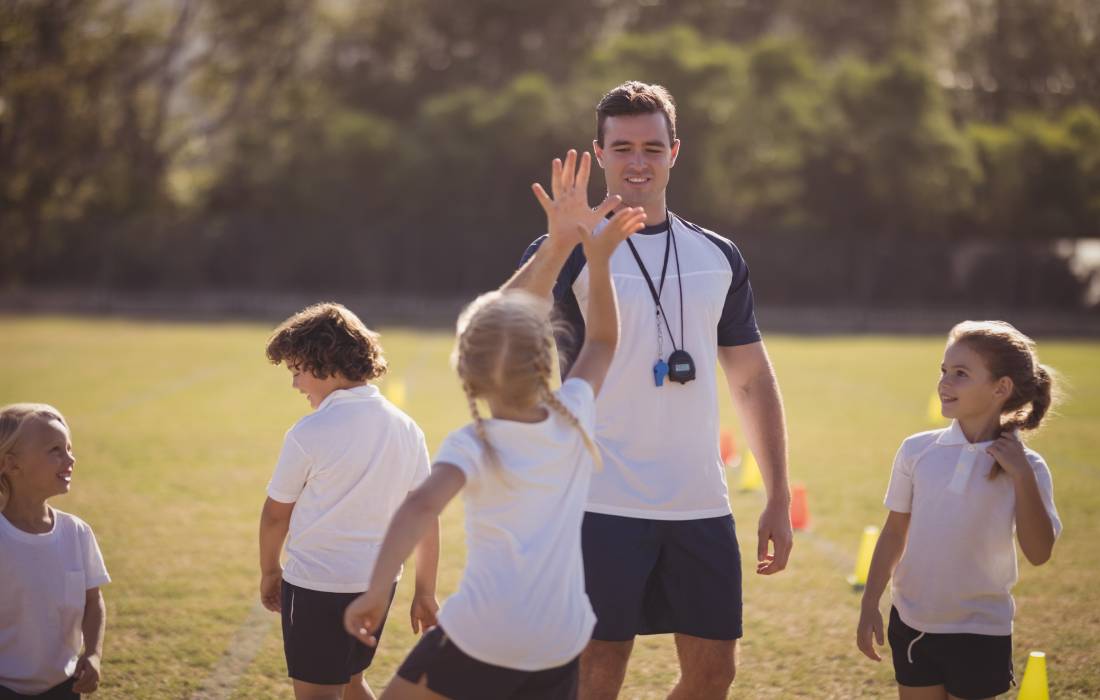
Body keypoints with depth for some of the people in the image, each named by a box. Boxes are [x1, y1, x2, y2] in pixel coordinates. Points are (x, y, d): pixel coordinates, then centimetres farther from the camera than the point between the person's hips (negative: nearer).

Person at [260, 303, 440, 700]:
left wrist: (269, 571, 13)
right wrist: (425, 592, 12)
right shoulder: (405, 429, 1)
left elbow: (276, 515, -4)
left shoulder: (309, 434, -16)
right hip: (380, 582, 7)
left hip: (318, 585, -6)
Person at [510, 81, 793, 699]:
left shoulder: (719, 257, 12)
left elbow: (753, 380, 15)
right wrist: (562, 243, -38)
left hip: (703, 507, 4)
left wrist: (779, 501, 10)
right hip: (606, 504, -4)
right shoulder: (568, 252, -3)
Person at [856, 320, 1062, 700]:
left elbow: (1039, 552, -17)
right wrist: (870, 606, 5)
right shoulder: (917, 451, -4)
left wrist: (1022, 477, -22)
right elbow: (895, 533, 6)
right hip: (912, 624, 2)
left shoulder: (1024, 467, -9)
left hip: (980, 631, -2)